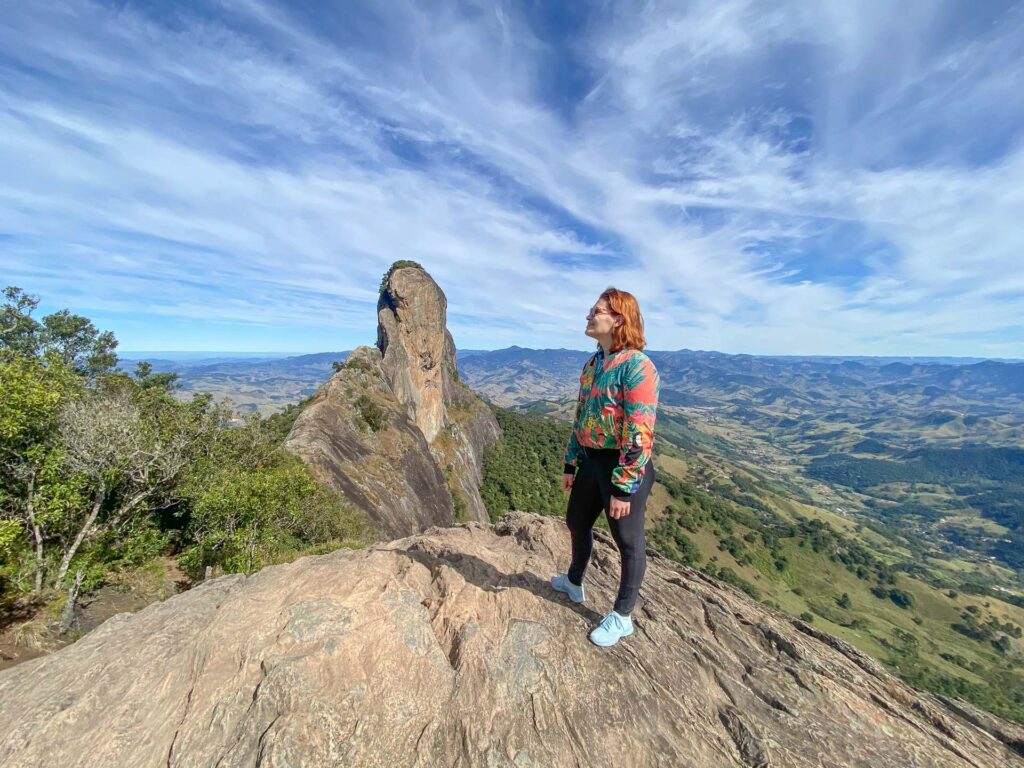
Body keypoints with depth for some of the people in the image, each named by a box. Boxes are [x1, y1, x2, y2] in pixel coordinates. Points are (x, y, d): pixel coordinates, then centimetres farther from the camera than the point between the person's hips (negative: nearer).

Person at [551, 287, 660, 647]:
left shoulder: (636, 366, -19)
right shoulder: (592, 364, 7)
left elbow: (640, 434, -22)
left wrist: (624, 488, -19)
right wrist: (570, 464, 14)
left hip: (624, 465, -8)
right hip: (590, 460, 9)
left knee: (628, 541, 13)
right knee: (576, 522, 24)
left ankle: (622, 617, 36)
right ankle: (574, 582, 52)